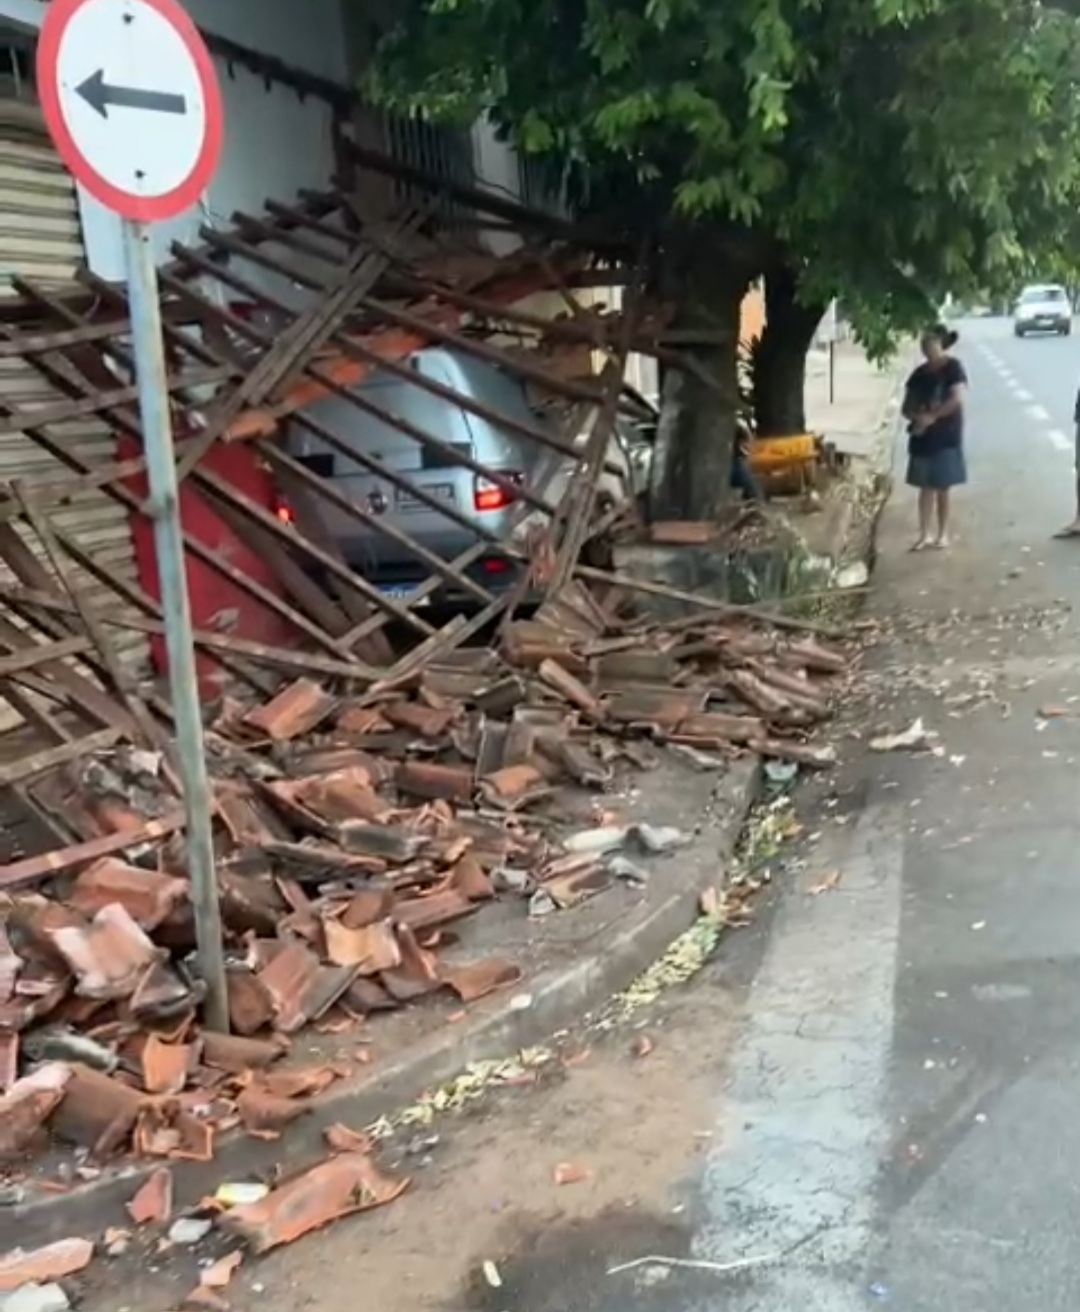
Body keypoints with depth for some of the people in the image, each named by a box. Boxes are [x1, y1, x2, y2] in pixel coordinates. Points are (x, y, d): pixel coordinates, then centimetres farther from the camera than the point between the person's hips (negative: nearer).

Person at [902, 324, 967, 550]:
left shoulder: (953, 367, -7)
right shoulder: (920, 373, 7)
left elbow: (957, 399, -19)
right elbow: (907, 407, 9)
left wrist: (932, 416, -18)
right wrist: (917, 417, -13)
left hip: (947, 437, -4)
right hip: (922, 437, 4)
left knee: (943, 487, 4)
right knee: (926, 487, 6)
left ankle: (943, 533, 15)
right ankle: (925, 534, 10)